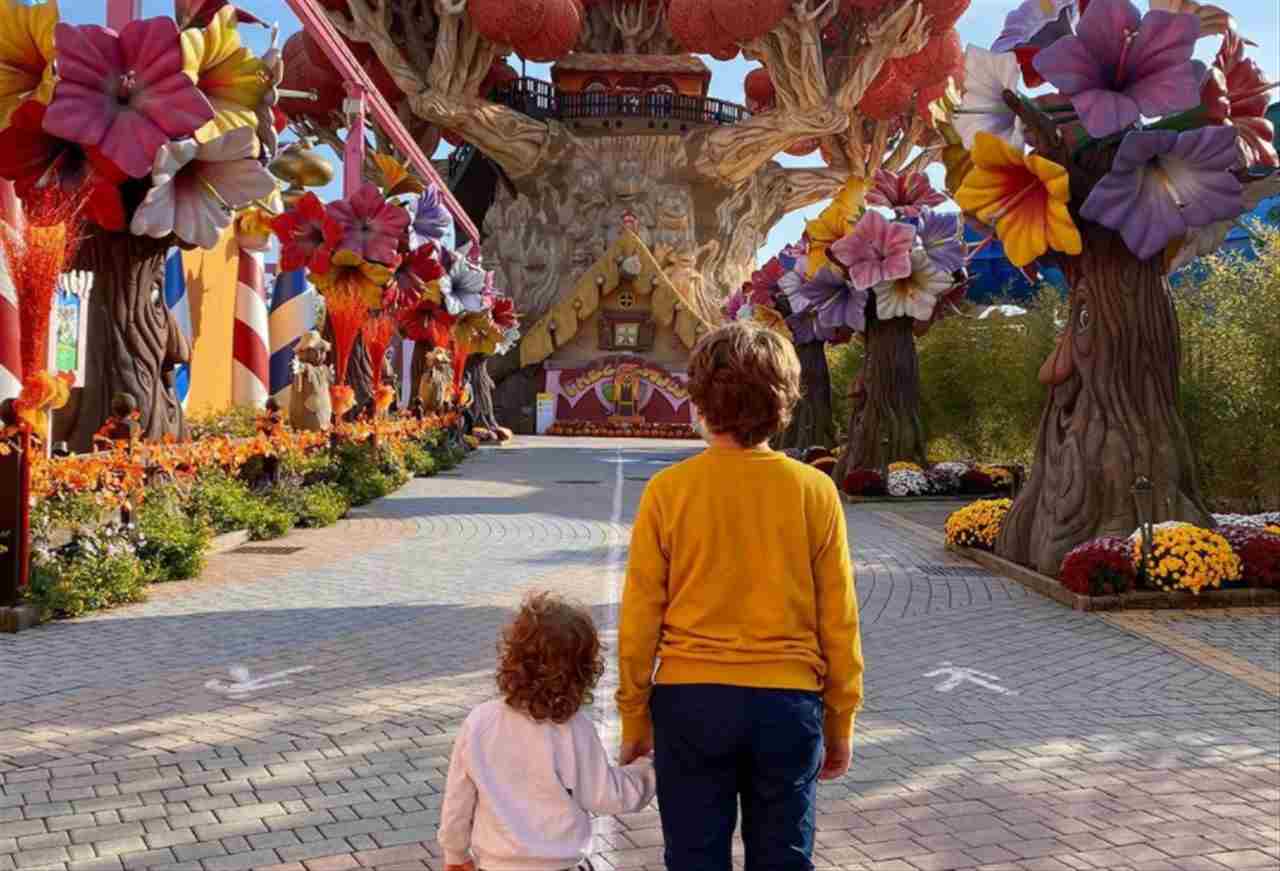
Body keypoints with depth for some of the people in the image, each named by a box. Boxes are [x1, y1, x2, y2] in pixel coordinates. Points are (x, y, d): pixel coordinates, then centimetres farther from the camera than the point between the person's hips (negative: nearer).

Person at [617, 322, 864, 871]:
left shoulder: (669, 490, -8)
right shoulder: (815, 491, -6)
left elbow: (639, 620, -4)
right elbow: (838, 623, -2)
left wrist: (634, 718, 8)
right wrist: (840, 723, 10)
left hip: (691, 701, -1)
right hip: (788, 702, 1)